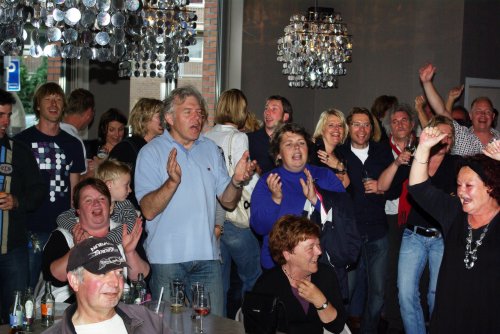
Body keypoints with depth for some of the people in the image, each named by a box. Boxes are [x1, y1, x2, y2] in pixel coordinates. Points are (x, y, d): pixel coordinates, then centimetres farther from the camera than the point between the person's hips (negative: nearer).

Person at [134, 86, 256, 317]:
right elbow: (148, 210, -14)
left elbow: (228, 202, 8)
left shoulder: (210, 149, 11)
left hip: (207, 256, 4)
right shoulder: (151, 152, -3)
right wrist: (173, 182, -30)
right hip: (166, 256, -4)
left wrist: (237, 181, -13)